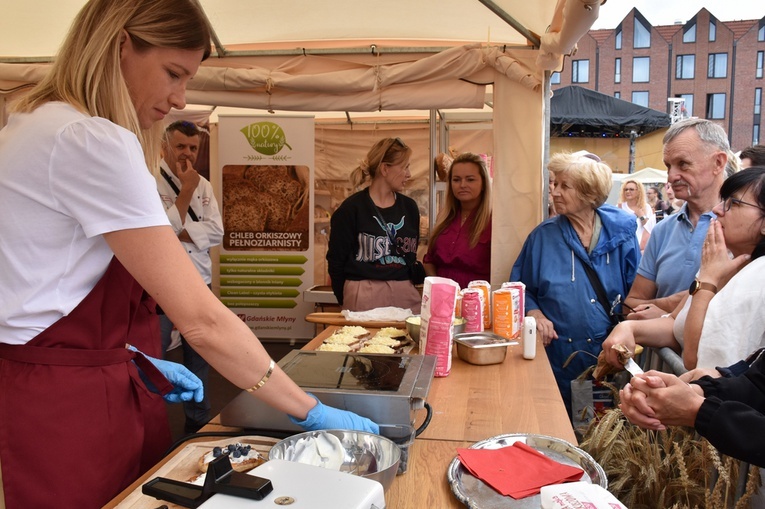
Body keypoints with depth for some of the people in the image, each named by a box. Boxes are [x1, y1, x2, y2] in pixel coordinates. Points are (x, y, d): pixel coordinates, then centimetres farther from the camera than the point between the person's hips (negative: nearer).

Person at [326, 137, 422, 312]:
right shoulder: (352, 208, -6)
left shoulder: (409, 207, 9)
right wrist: (345, 300, 2)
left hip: (405, 296, 4)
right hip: (363, 297, -4)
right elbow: (336, 261, -2)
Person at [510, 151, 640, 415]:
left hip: (611, 354, 0)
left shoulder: (621, 231, 0)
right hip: (561, 358, 0)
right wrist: (534, 312, -11)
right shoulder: (543, 236, 1)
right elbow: (521, 288, 8)